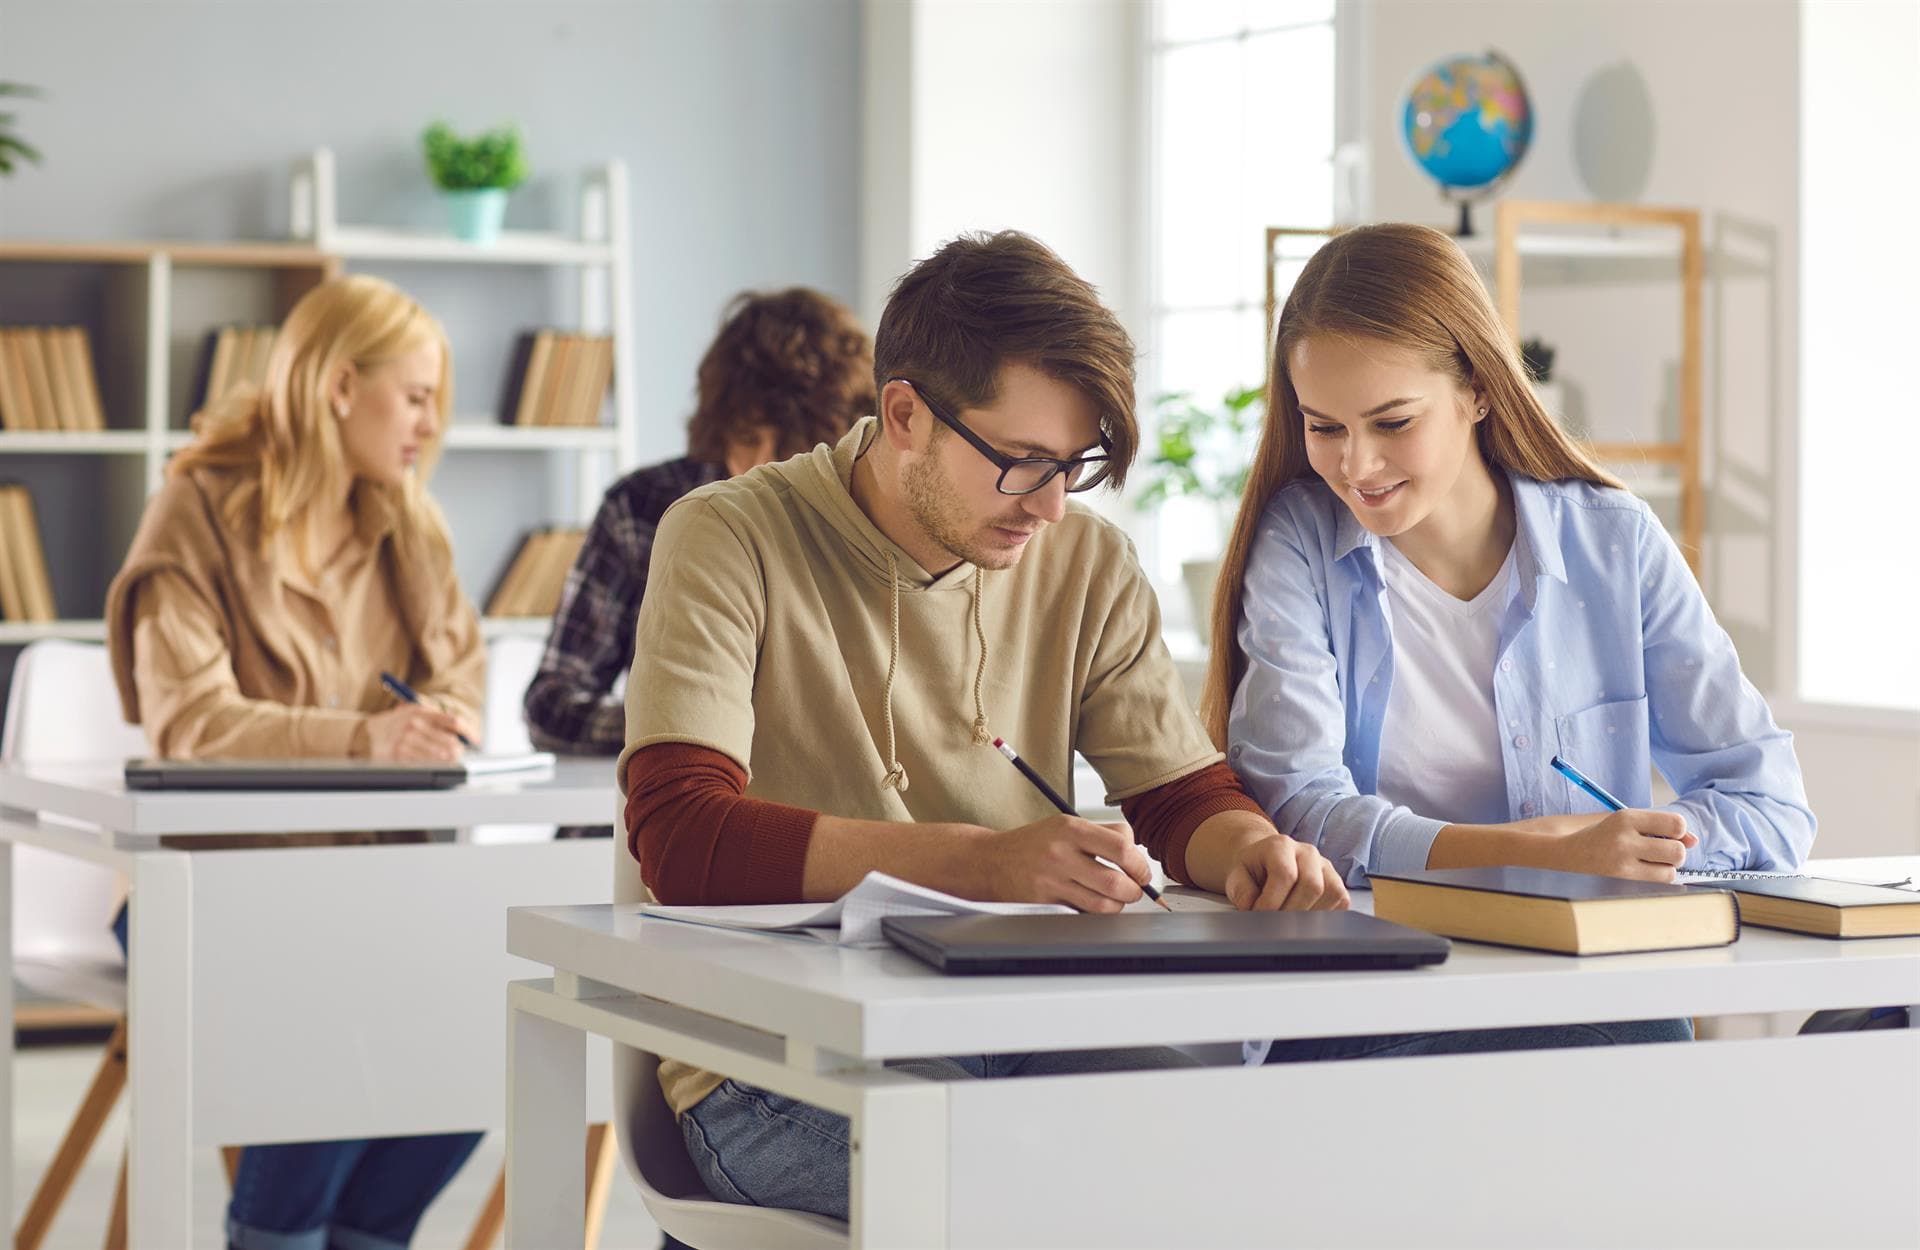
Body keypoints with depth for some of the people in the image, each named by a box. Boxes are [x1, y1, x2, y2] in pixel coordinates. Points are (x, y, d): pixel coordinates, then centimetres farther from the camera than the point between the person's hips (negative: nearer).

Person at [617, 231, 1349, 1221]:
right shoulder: (731, 540, -7)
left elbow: (1183, 794, 15)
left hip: (1023, 1028, 5)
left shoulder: (1089, 563, 9)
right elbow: (682, 837, -18)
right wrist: (979, 860, -29)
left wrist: (1251, 849, -12)